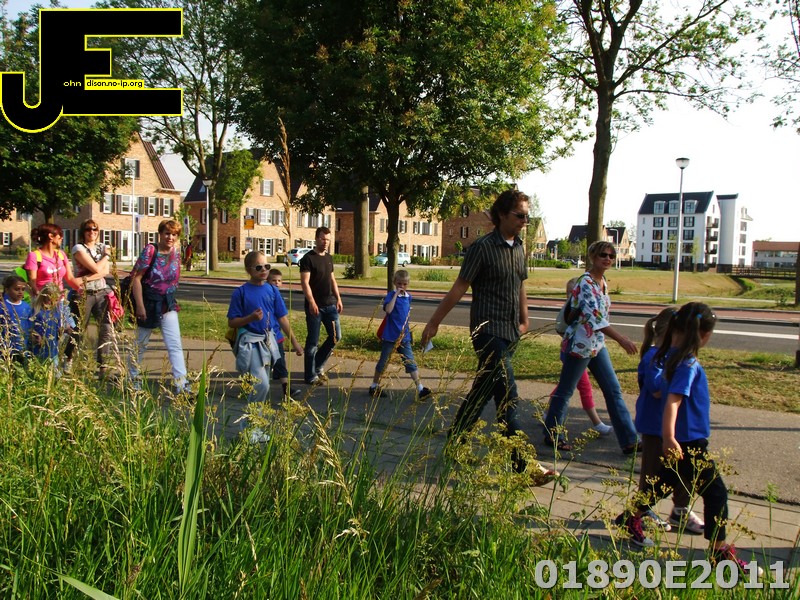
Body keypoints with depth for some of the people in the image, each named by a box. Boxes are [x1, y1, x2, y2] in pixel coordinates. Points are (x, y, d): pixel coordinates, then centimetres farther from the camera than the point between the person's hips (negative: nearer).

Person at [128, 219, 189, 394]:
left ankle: (182, 385, -5)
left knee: (175, 345, -3)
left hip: (168, 304, 4)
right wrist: (140, 306, -19)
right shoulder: (150, 250, -14)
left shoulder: (176, 250, 1)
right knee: (141, 344, 10)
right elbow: (136, 278, -16)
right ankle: (134, 379, 29)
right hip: (149, 303, -4)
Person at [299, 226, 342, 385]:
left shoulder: (329, 257, 13)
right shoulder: (308, 258, -9)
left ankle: (318, 365, 25)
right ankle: (310, 376, 9)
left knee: (336, 336, 8)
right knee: (313, 341, 0)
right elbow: (305, 282, -15)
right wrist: (311, 302, -23)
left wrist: (338, 298, 13)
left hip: (330, 304, 7)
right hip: (315, 306, -7)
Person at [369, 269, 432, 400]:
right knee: (383, 362, 9)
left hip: (404, 336, 4)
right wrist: (396, 294, -27)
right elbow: (388, 310, -29)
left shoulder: (408, 297, 6)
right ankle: (374, 386, 25)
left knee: (411, 363, 0)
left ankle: (420, 389, -2)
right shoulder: (391, 295, -11)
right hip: (390, 336, -4)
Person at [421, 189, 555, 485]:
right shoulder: (483, 247, -11)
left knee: (482, 392, 16)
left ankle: (454, 442, 31)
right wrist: (434, 323, -6)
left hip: (510, 334, 8)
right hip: (488, 331, -8)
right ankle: (523, 465, -7)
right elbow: (459, 288, -9)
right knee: (508, 399, -10)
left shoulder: (519, 247, 12)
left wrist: (524, 321, 23)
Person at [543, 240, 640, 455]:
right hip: (580, 344, -9)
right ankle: (552, 435, 21)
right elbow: (595, 317, -30)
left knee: (613, 391, 7)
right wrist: (621, 339, -36)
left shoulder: (603, 282, 8)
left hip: (597, 345, 9)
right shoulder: (585, 283, -19)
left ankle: (629, 441, 12)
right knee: (565, 391, 6)